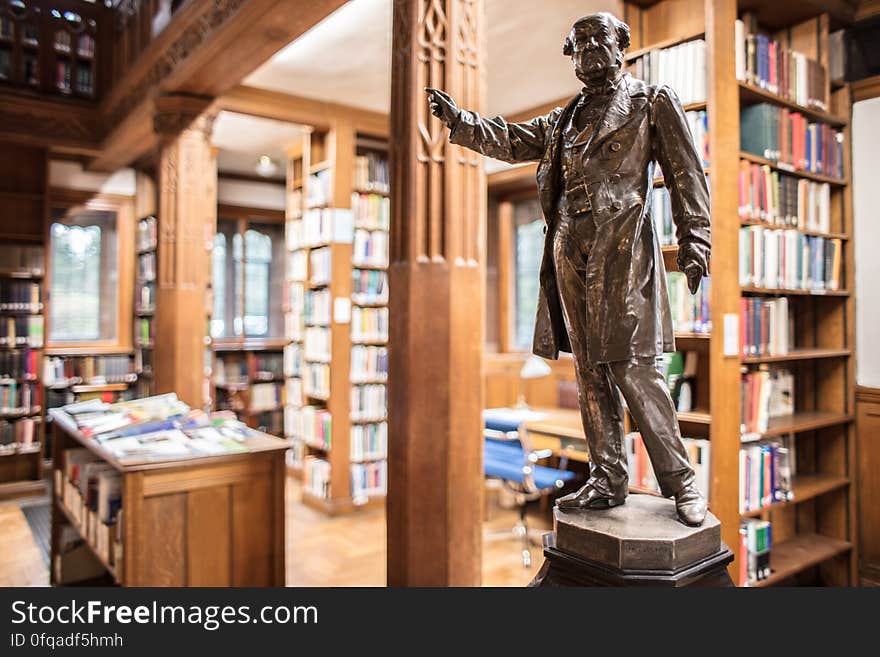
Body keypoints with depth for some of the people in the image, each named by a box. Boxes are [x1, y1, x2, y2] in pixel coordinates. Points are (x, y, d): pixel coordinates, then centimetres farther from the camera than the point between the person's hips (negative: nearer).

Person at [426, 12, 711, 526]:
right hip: (569, 255, 6)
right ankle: (609, 481, 15)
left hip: (621, 252, -5)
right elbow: (511, 141, 24)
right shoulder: (563, 120, 25)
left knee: (633, 368, -10)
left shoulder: (653, 102, 10)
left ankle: (680, 481, 5)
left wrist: (694, 239, -6)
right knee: (590, 373, 6)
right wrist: (459, 120, 11)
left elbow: (686, 173, 4)